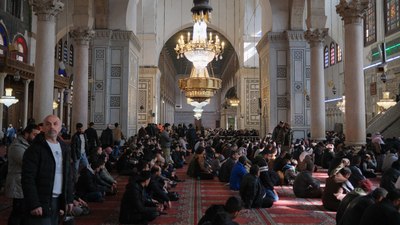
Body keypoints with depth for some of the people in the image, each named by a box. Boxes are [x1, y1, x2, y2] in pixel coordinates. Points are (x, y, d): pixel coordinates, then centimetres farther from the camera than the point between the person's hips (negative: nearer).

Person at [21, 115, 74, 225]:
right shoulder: (35, 149, -9)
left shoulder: (64, 148, 11)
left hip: (58, 201, 6)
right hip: (41, 203, -6)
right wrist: (34, 204, -19)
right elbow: (28, 179, -14)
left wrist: (69, 199, 10)